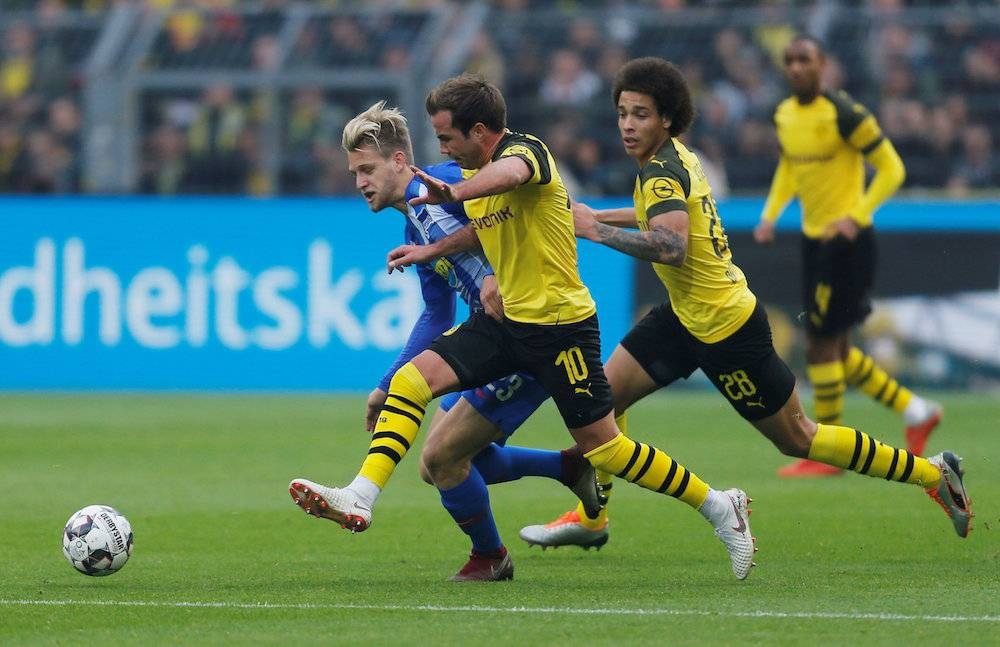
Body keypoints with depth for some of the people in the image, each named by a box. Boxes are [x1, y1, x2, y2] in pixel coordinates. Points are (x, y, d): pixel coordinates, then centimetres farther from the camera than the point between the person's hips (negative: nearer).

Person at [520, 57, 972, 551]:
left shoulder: (661, 173, -23)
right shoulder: (676, 157, 5)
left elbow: (671, 247, -40)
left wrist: (594, 228, -31)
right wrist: (601, 216, 19)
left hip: (724, 326, -9)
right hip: (687, 315, 9)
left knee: (797, 439, 2)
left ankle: (931, 472, 11)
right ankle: (590, 518, 16)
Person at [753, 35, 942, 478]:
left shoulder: (843, 115, -16)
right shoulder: (784, 116, 7)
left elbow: (891, 168, -13)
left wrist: (855, 217, -23)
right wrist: (770, 216, 11)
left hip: (847, 240, -8)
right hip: (813, 240, 8)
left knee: (821, 347, -6)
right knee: (837, 352, 12)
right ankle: (916, 412, 26)